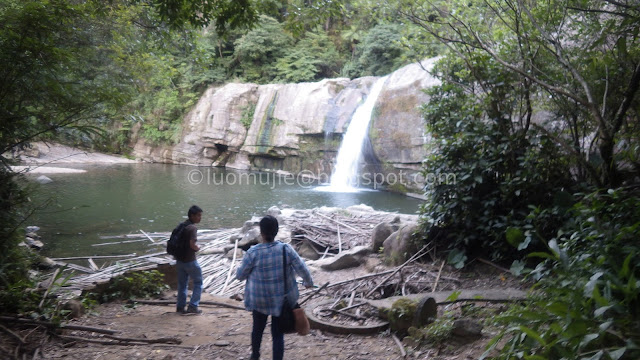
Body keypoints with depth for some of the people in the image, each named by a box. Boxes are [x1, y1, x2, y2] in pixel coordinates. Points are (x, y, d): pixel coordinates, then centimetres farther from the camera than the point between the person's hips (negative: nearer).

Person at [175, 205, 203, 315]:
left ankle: (180, 306, 19)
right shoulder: (192, 228, -18)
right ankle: (193, 306, 4)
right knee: (198, 282, 7)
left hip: (180, 260, 8)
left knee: (182, 284, 16)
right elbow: (192, 245, -27)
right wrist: (198, 248, -8)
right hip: (190, 261, -8)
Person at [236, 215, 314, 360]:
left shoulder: (253, 253, -18)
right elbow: (302, 269, -8)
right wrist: (308, 282, 12)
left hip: (260, 299, 0)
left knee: (258, 328, 24)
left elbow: (240, 275, -6)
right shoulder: (286, 249, -14)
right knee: (278, 333, 11)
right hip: (282, 299, 0)